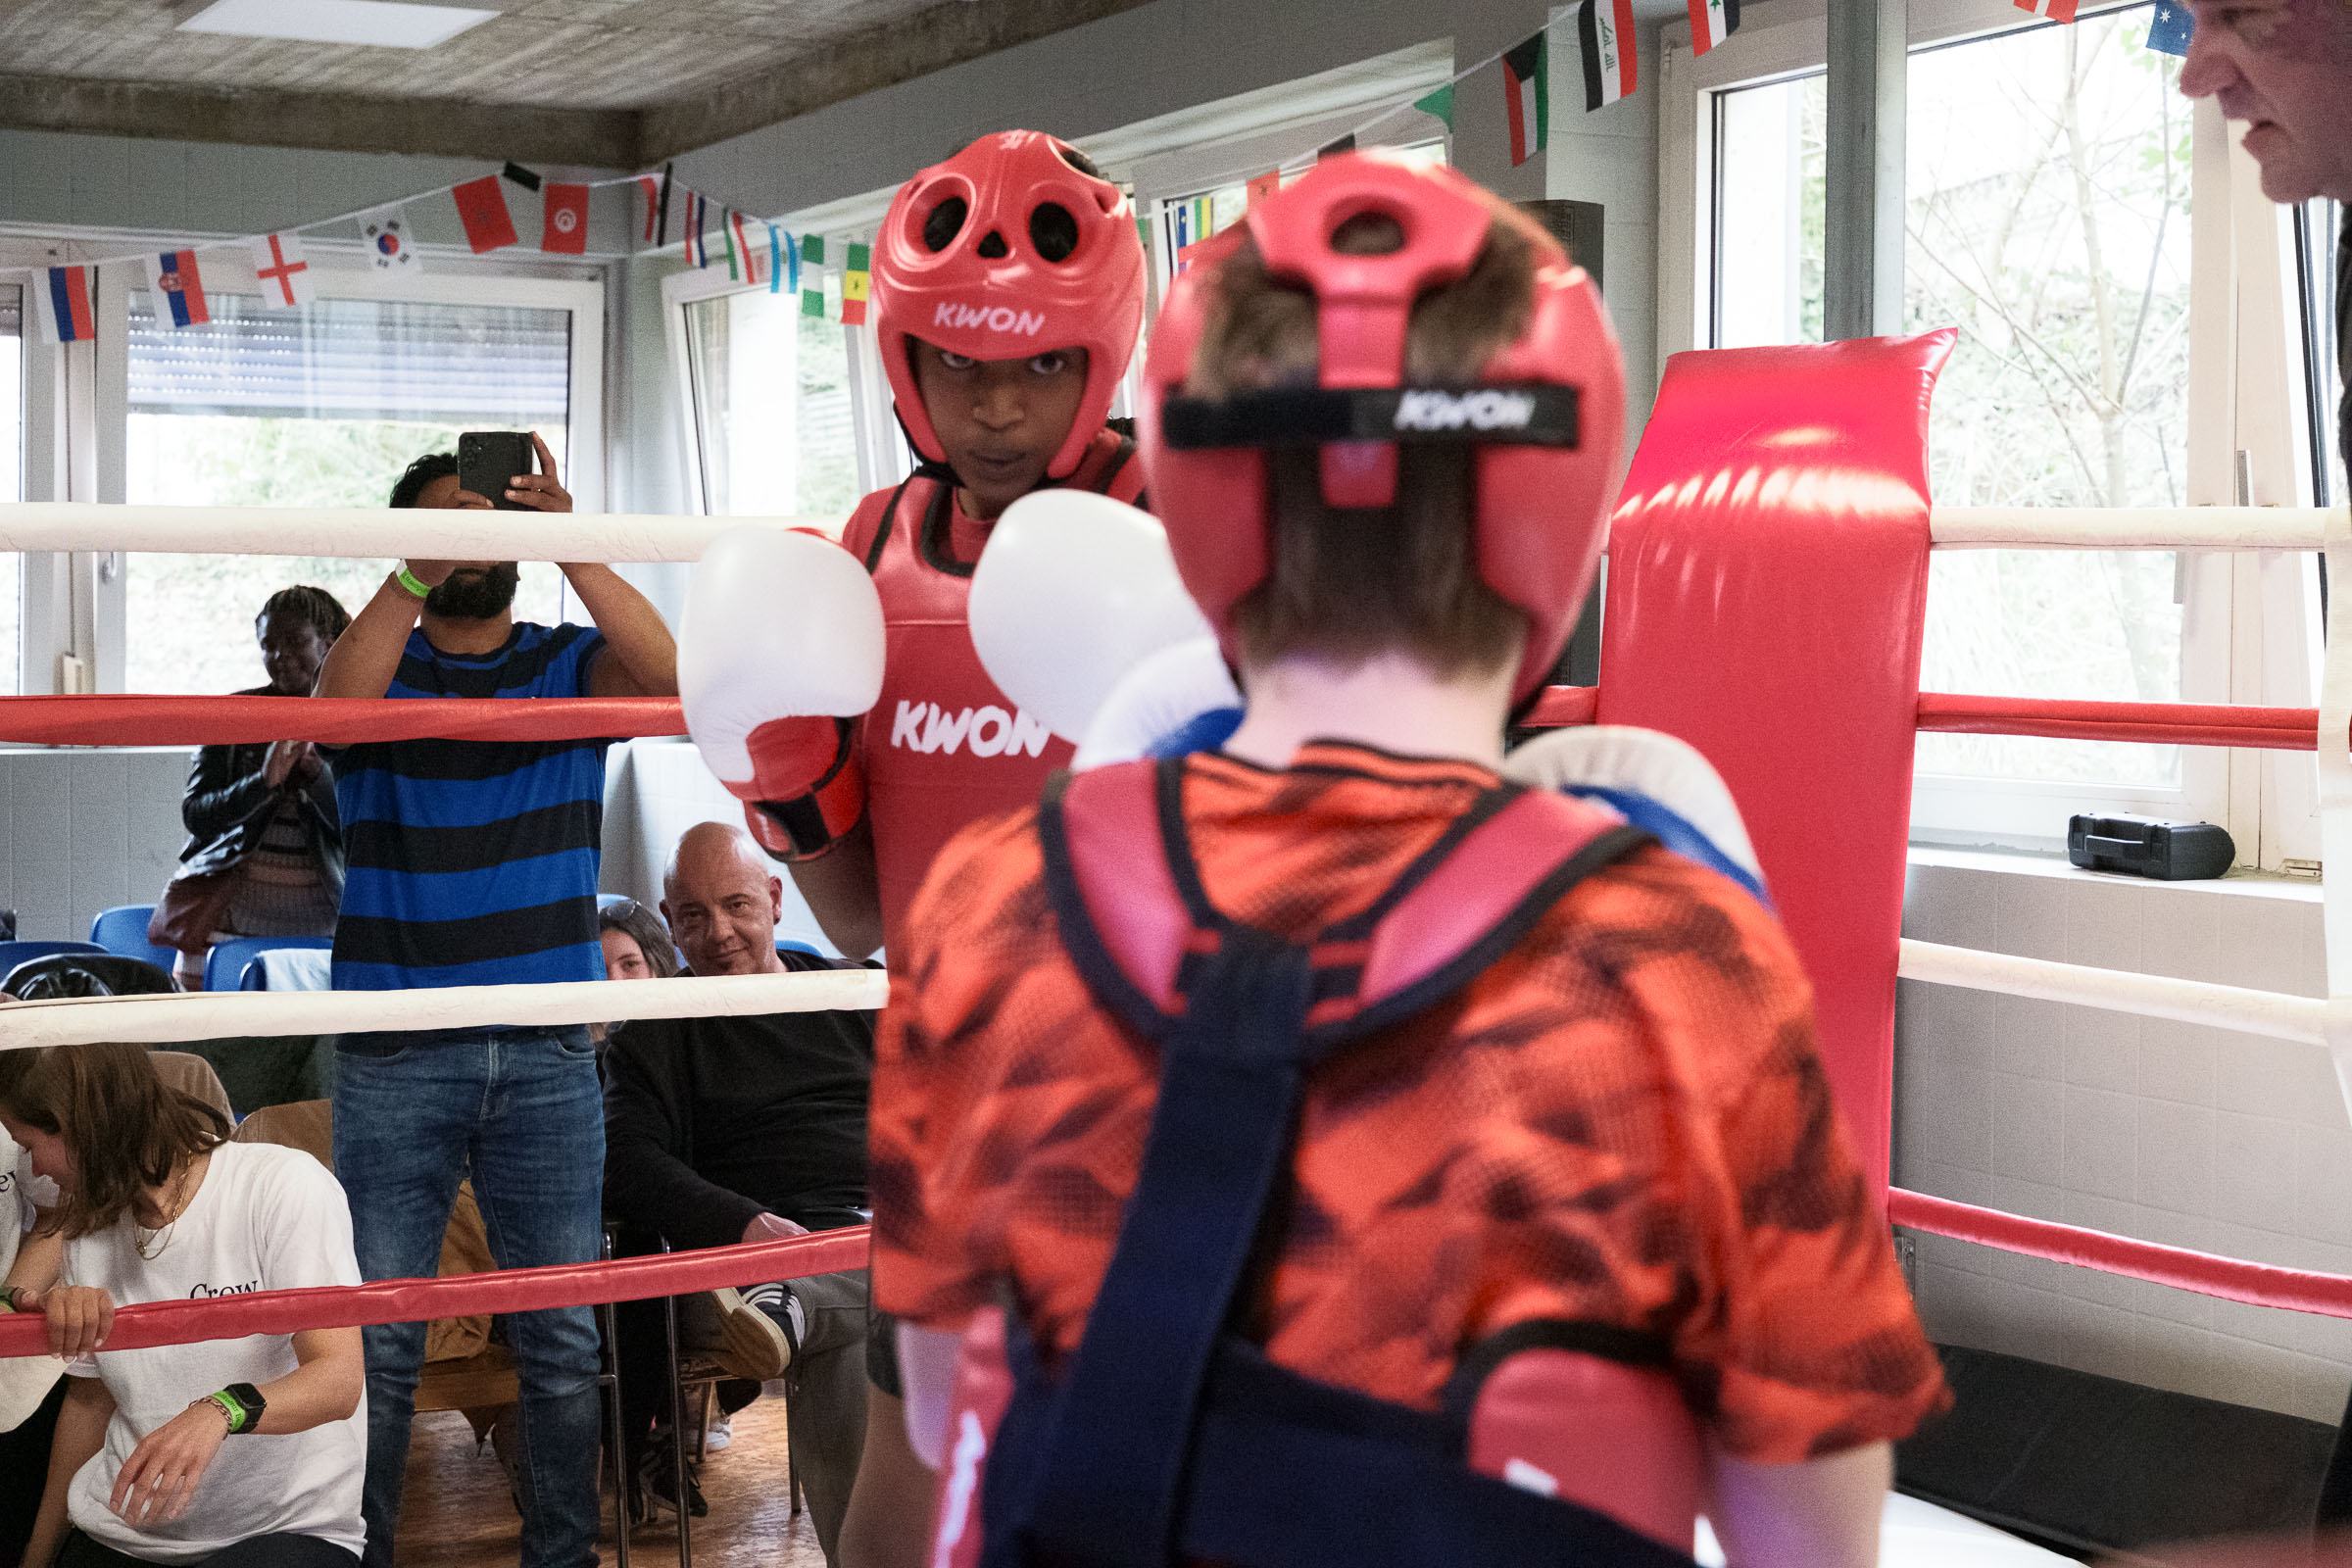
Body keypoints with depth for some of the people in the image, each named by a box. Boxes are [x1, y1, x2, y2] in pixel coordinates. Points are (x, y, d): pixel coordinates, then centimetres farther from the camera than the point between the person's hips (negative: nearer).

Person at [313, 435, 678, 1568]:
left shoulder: (571, 663, 8)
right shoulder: (383, 662, 7)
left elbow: (662, 669, -14)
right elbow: (335, 708, -17)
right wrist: (420, 570, -26)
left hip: (547, 1051, 1)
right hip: (395, 1056, -1)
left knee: (561, 1339, 7)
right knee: (378, 1341, 1)